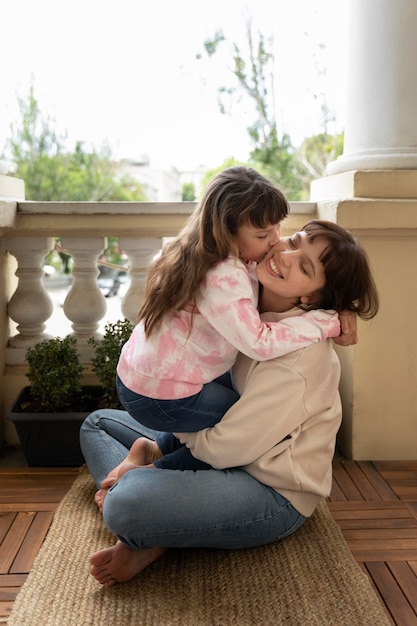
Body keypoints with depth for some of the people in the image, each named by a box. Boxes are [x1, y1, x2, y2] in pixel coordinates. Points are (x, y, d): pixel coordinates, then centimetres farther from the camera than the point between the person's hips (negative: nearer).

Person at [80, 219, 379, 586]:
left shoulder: (301, 355, -28)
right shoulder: (250, 308, -2)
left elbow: (222, 447, -23)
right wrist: (145, 450, -2)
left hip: (273, 494, -9)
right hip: (224, 451, 10)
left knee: (125, 504, -35)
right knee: (97, 423, 14)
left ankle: (148, 541, 1)